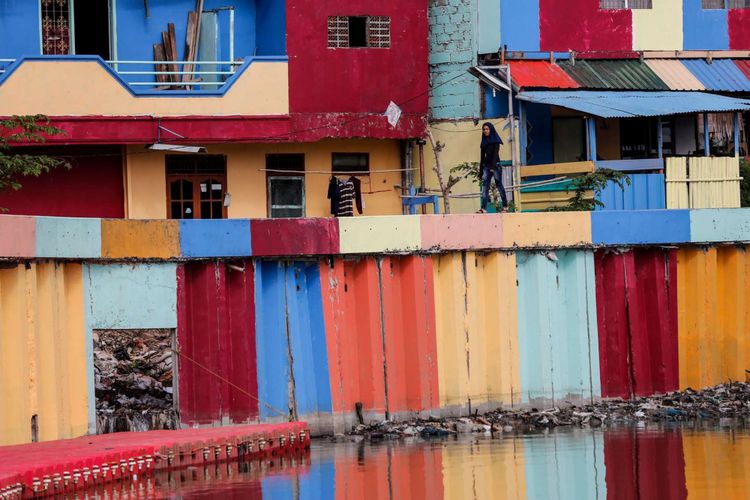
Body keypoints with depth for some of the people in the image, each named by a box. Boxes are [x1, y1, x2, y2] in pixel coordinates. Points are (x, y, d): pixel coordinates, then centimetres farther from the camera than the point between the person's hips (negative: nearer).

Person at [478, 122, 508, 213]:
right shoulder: (484, 141, 15)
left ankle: (505, 206, 12)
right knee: (485, 187, -7)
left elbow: (495, 153, -11)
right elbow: (482, 156, 15)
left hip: (495, 165, -5)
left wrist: (493, 166, -21)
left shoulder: (495, 140, -1)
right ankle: (483, 208, -15)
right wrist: (481, 170, 11)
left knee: (499, 185, 1)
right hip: (486, 166, 5)